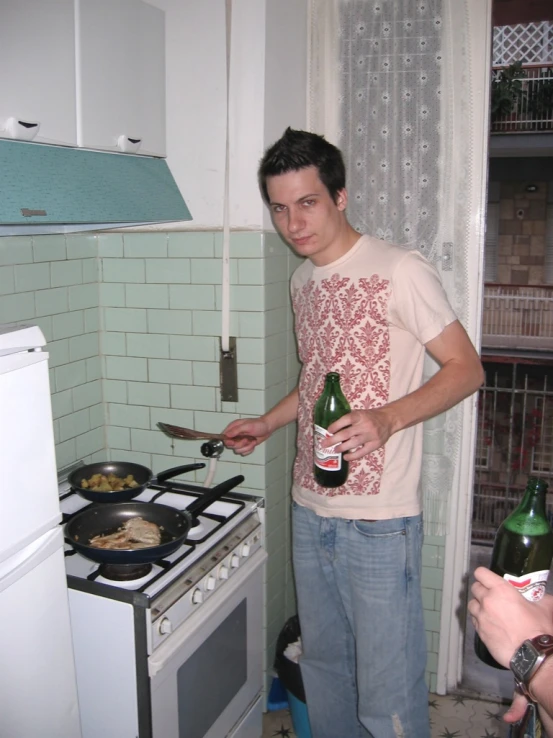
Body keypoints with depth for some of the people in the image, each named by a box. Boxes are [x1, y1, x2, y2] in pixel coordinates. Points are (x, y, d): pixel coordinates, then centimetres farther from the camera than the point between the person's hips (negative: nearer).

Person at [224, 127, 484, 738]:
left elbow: (466, 368, -12)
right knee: (322, 664, 23)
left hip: (378, 521, -7)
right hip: (310, 509, 7)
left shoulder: (399, 272, -13)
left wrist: (389, 418, -27)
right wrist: (266, 424, 12)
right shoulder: (303, 279, 10)